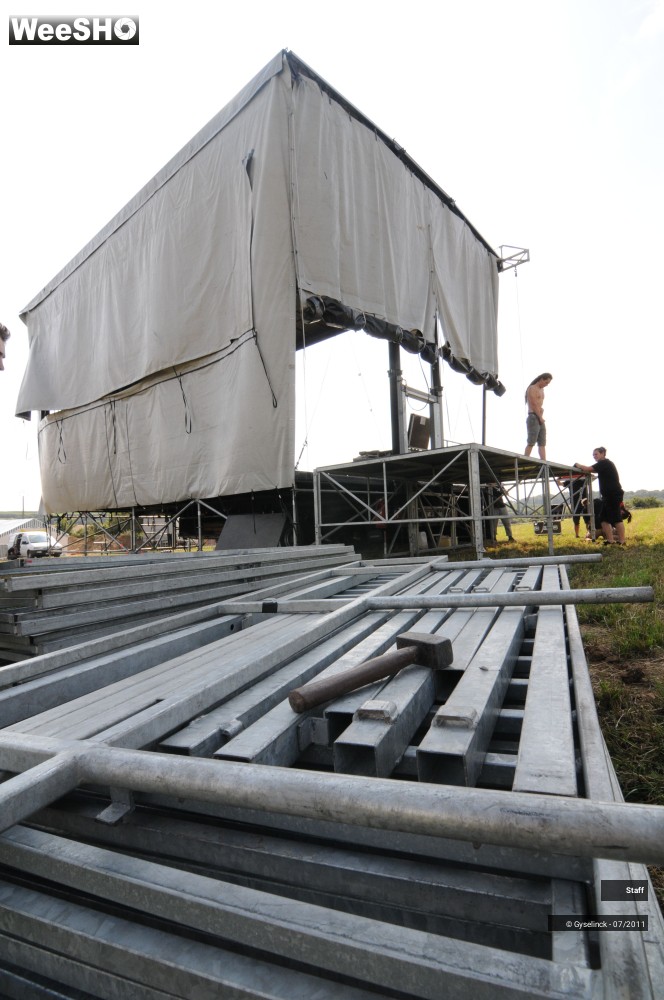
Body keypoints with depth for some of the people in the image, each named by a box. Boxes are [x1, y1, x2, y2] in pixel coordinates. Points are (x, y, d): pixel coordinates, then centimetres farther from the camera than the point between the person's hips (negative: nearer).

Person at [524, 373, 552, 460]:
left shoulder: (541, 390, 22)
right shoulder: (532, 388, -4)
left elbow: (540, 406, 18)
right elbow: (534, 405, -11)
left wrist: (541, 417, 2)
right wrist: (540, 417, -7)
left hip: (540, 419, 9)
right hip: (533, 418, -9)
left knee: (542, 444, 3)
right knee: (531, 443, -12)